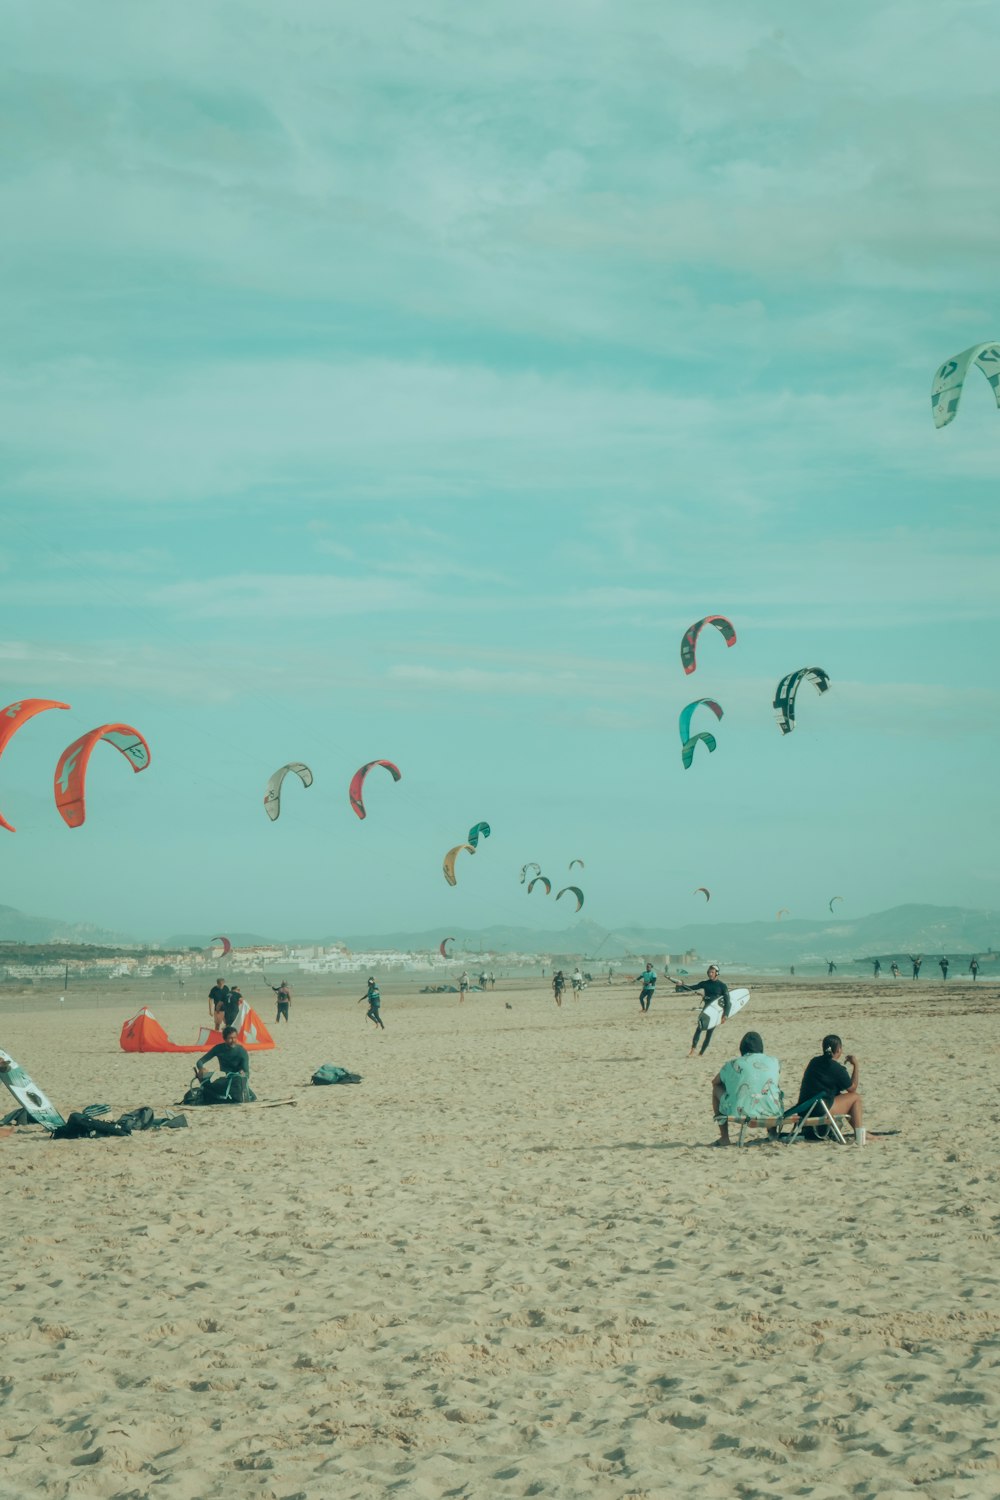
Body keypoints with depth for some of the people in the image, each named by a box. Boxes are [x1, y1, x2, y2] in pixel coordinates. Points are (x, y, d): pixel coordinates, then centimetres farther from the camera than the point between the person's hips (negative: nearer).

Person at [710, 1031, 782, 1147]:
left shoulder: (732, 1064, 7)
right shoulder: (774, 1062, 12)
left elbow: (715, 1082, 24)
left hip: (741, 1112, -3)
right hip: (772, 1111, 3)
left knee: (717, 1089, 25)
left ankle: (724, 1137, 22)